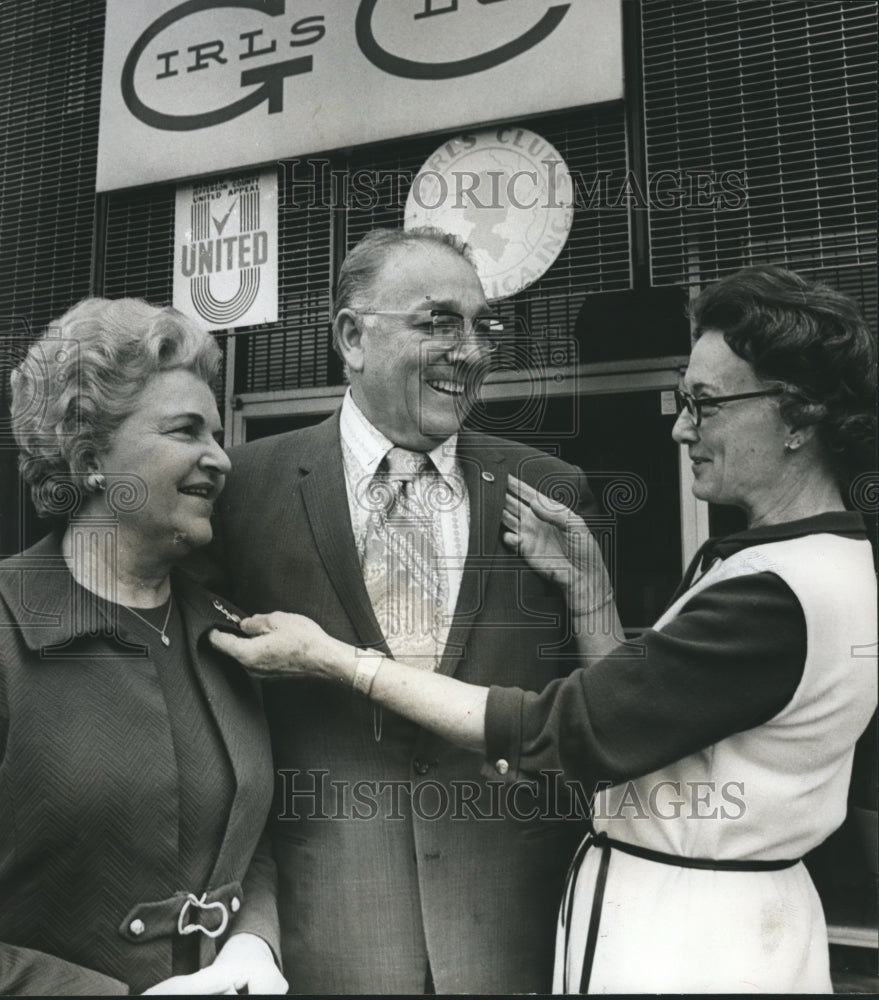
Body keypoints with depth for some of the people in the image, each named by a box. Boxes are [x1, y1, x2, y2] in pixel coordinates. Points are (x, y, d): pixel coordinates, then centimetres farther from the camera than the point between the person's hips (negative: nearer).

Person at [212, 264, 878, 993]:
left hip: (684, 940, -8)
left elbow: (551, 730, -25)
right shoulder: (819, 563, 4)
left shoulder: (781, 594, -27)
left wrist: (330, 656, -21)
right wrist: (587, 584, -5)